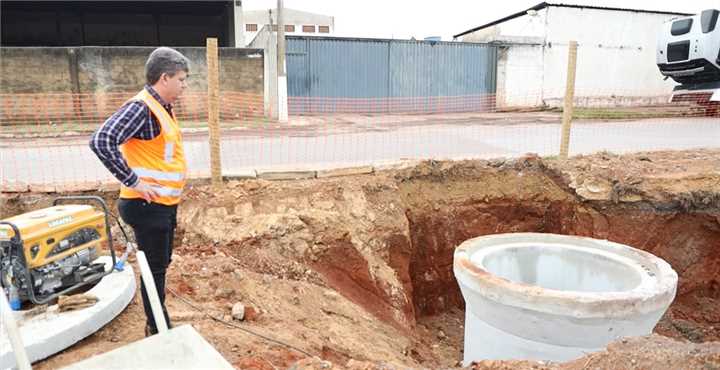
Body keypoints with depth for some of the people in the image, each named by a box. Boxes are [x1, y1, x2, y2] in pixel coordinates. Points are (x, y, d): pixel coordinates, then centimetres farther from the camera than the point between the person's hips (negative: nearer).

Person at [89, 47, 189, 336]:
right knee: (155, 269, 3)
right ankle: (158, 332, 18)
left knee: (161, 264, 18)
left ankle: (159, 327, 34)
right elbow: (101, 141, -29)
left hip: (165, 203, 9)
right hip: (148, 205, -9)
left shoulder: (163, 107, 10)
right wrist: (133, 181, -24)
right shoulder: (141, 107, -19)